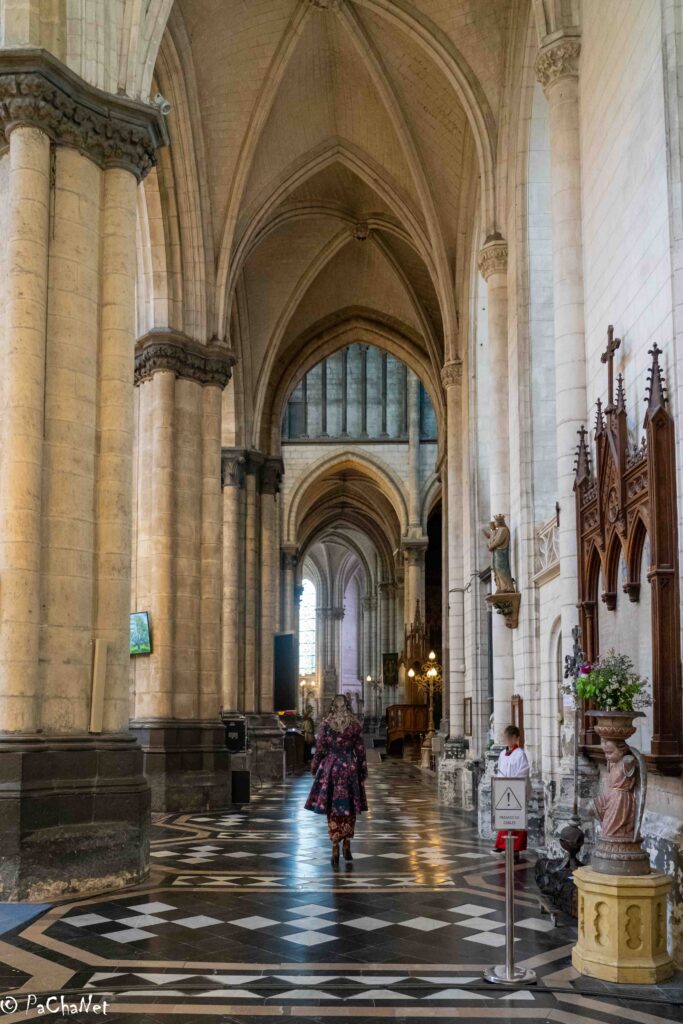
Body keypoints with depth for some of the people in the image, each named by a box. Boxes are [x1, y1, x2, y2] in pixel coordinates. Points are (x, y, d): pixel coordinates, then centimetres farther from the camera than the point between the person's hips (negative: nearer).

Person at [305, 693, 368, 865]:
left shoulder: (326, 724, -3)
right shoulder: (355, 725, -2)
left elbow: (320, 748, -1)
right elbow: (360, 750, 1)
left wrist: (314, 767, 10)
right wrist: (363, 770, 10)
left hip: (330, 767, -1)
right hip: (350, 768, 1)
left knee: (332, 808, 5)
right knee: (350, 807, 13)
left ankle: (335, 848, 2)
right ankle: (347, 844, 11)